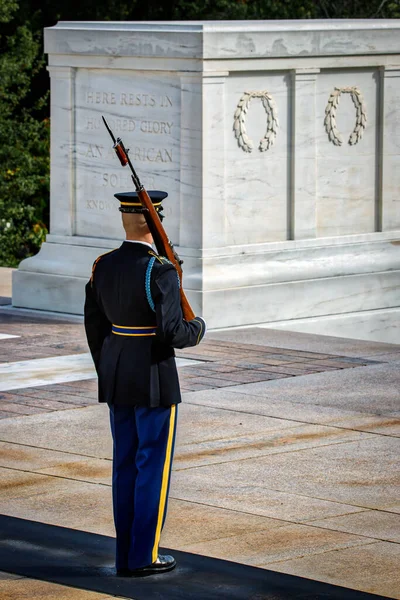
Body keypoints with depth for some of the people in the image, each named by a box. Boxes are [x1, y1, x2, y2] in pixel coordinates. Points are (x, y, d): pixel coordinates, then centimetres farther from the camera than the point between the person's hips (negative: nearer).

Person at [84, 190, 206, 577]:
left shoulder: (103, 266, 2)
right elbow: (172, 332, -23)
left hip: (116, 375, 7)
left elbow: (94, 325, 9)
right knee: (154, 465, 2)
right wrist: (198, 329, 0)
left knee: (126, 465, 13)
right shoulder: (161, 271, -20)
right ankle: (143, 557, 5)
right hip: (154, 378, -7)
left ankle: (125, 556, 16)